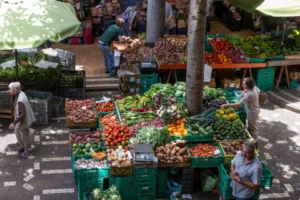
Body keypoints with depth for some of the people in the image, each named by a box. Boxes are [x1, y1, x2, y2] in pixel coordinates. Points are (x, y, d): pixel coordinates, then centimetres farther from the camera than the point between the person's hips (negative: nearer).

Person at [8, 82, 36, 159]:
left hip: (23, 121, -10)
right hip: (19, 120, 10)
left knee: (24, 137, 11)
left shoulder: (20, 100, -35)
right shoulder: (20, 94, -5)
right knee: (17, 132, 27)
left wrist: (14, 123, -28)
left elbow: (22, 114, -32)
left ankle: (28, 151, 32)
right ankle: (22, 147, 46)